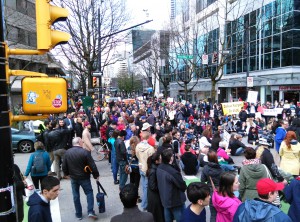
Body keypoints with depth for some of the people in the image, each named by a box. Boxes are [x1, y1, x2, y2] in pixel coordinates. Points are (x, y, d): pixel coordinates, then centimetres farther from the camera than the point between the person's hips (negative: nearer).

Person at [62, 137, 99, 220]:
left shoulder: (67, 152, -4)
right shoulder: (85, 152, -18)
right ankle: (90, 212, 3)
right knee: (89, 193, 11)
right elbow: (92, 166, -16)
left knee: (76, 195, 14)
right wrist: (96, 175, -2)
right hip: (84, 177, -4)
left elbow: (64, 166, 4)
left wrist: (67, 173, 21)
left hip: (73, 177, 4)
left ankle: (78, 214, 23)